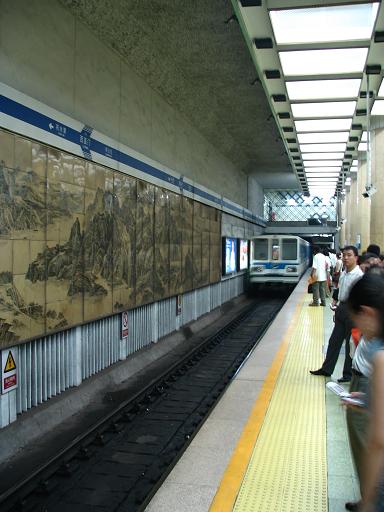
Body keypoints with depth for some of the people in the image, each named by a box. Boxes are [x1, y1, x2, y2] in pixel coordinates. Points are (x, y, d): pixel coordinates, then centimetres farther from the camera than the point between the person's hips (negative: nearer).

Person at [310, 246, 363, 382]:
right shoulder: (343, 273, 8)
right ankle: (327, 369, 26)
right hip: (342, 308, 8)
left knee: (350, 343, 4)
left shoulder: (359, 275, -17)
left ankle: (348, 374, 18)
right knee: (334, 340, 15)